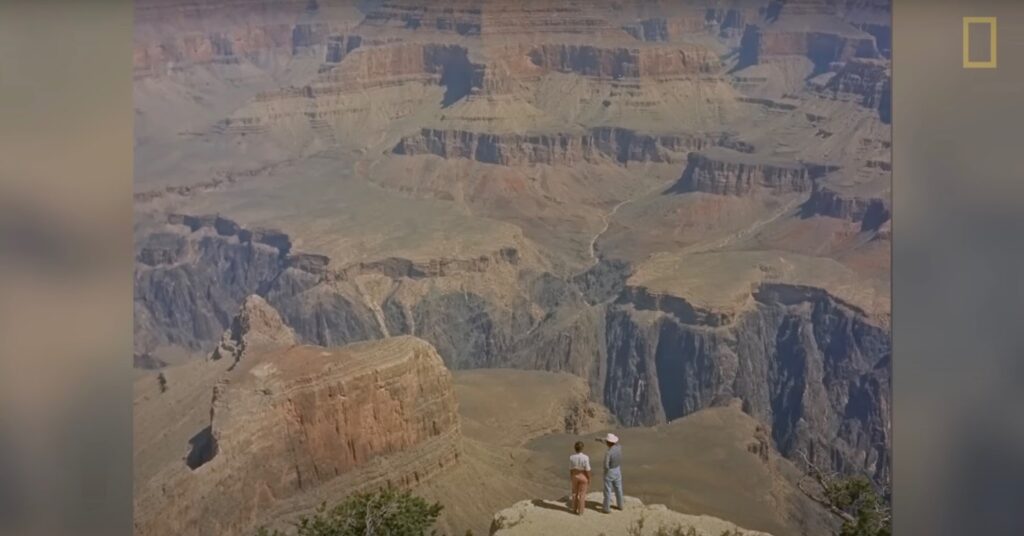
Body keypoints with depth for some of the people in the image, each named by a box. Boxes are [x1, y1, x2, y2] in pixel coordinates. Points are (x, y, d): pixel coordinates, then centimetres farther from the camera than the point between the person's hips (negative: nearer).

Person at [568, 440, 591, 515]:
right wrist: (589, 479, -3)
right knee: (582, 494, 13)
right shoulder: (585, 457, -25)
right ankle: (580, 511, 22)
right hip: (583, 477, -3)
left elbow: (570, 469, -6)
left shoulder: (571, 457, -17)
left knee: (575, 492, 22)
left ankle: (574, 509, 35)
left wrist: (570, 477, 10)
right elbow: (587, 470, -18)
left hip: (575, 476, 3)